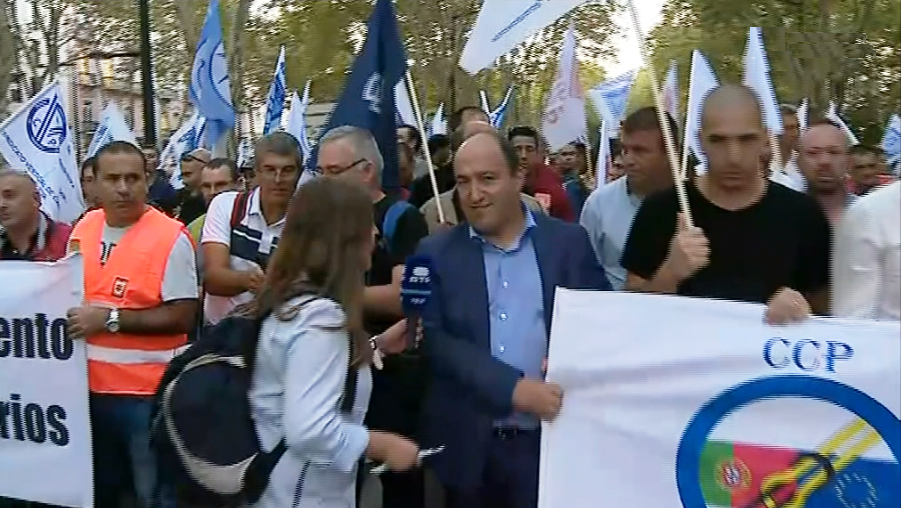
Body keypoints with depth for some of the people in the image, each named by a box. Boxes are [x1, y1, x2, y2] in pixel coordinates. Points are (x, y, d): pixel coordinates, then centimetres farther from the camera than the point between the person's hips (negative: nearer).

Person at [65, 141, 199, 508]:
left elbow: (183, 317, -18)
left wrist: (109, 319, -20)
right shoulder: (83, 229, 6)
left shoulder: (170, 237, -15)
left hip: (146, 390, -6)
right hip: (89, 385, 6)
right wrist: (66, 315, 2)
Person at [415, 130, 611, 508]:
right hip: (469, 446, 1)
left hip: (552, 441, 0)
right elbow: (433, 339, -8)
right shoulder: (436, 253, 1)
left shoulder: (569, 242, 1)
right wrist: (513, 388, -19)